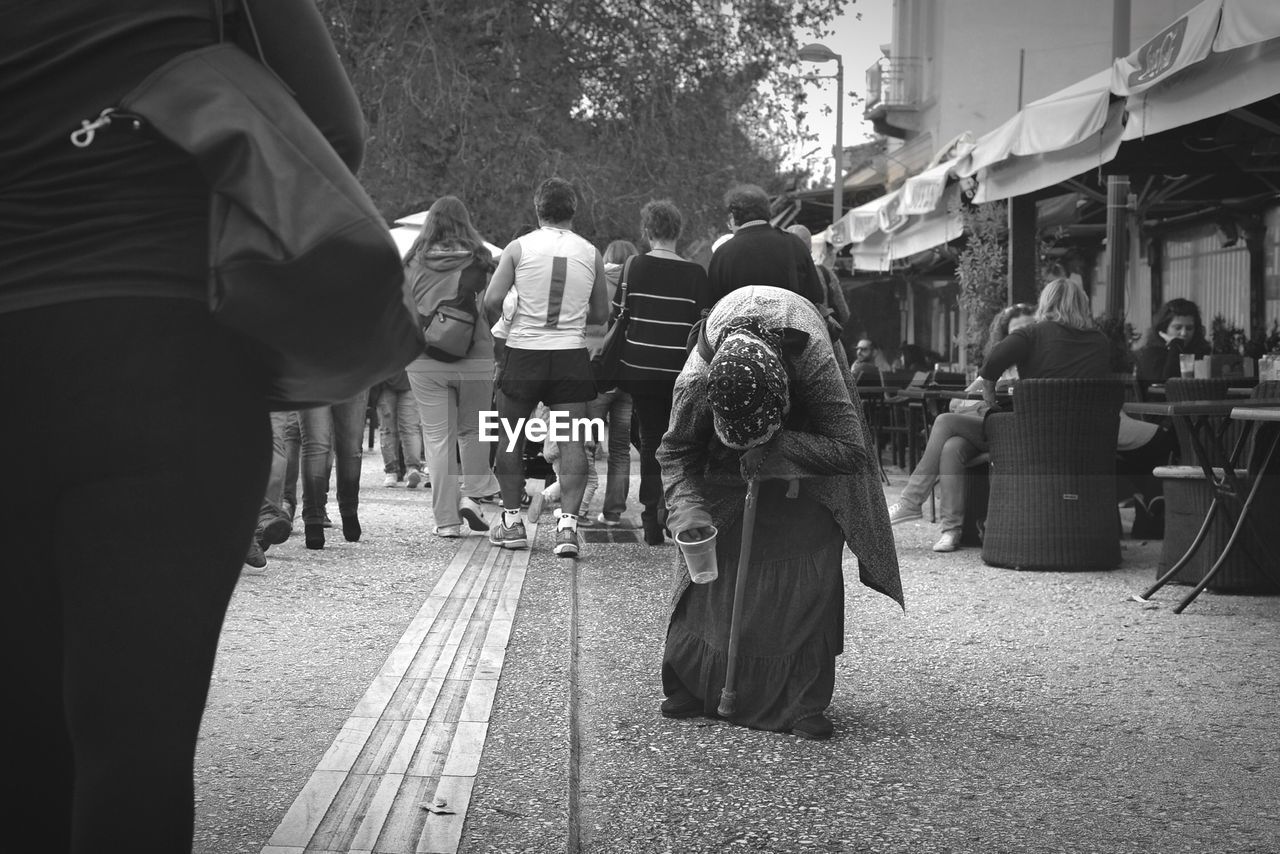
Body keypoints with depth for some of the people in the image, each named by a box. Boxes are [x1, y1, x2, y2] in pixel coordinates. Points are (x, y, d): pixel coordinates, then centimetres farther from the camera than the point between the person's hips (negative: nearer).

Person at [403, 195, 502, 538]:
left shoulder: (413, 263, 0)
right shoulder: (479, 261, -4)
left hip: (424, 362, 1)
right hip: (474, 359, -1)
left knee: (436, 437, 4)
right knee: (472, 431, 19)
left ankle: (446, 520, 5)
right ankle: (472, 494, 4)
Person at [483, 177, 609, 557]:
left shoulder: (519, 248, -2)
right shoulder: (591, 254, 4)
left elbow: (491, 301, -7)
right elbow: (601, 313, 9)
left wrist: (507, 313, 15)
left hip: (523, 353, -1)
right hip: (572, 355, 1)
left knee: (511, 439, 13)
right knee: (572, 441, 1)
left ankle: (512, 521, 16)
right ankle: (568, 522, -10)